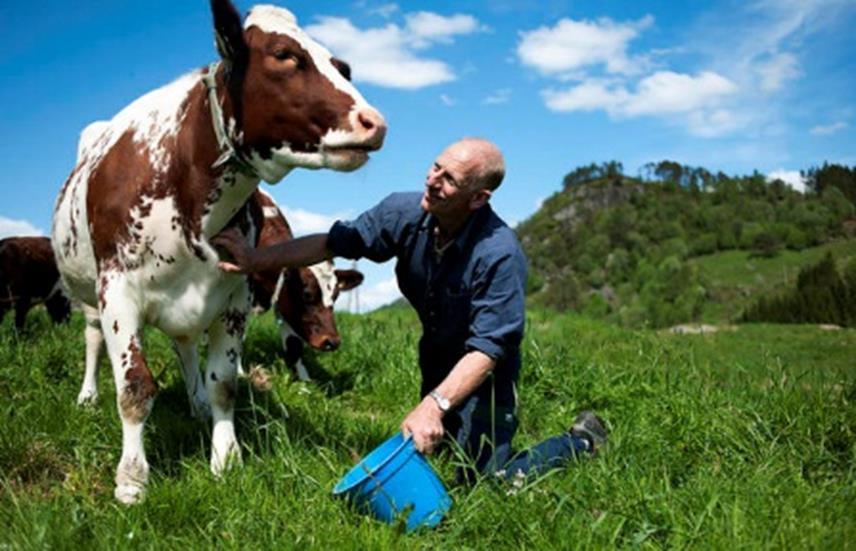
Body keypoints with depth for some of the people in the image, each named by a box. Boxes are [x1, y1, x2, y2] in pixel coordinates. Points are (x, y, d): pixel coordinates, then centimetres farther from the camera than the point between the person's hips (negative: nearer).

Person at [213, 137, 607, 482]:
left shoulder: (500, 255, -33)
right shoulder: (406, 213, -16)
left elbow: (487, 349, -33)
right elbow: (335, 242, -10)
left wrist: (435, 404, -43)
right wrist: (258, 260, -15)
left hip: (483, 375, -6)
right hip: (436, 361, 7)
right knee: (418, 456, 22)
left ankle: (583, 439, 15)